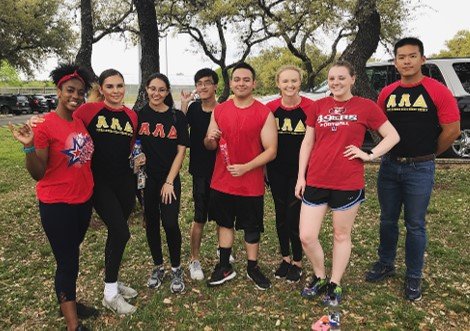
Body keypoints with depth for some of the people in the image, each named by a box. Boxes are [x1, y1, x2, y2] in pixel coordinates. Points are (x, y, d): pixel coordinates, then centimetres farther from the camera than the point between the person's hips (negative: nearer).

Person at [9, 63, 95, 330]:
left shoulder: (81, 121, 3)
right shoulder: (44, 126, -16)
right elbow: (38, 174, -16)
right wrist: (29, 147, -29)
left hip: (84, 200, 7)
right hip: (57, 205, -7)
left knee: (72, 254, 21)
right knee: (67, 261, 3)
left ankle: (68, 303, 41)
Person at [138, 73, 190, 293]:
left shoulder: (177, 117, -2)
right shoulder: (139, 115, 1)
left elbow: (181, 151, -3)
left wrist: (169, 182, -8)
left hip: (170, 180, -2)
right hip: (146, 179, 2)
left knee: (170, 224, -7)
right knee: (151, 223, 10)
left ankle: (176, 269, 14)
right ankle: (158, 267, 29)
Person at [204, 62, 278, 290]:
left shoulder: (265, 114, -9)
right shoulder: (219, 111, 3)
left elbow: (271, 150, -13)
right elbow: (210, 146, 9)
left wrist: (245, 167, -25)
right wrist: (210, 139, -15)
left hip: (251, 184, -3)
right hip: (221, 182, 4)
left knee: (252, 228, 11)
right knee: (224, 223, 16)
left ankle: (252, 268, 31)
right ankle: (225, 267, 33)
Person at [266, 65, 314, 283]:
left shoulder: (310, 107, -9)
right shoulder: (270, 108, -1)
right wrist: (263, 169, 5)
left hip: (300, 170, -3)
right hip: (277, 171, 3)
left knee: (294, 216, 0)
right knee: (281, 215, 13)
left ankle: (297, 262, 22)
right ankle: (285, 258, 32)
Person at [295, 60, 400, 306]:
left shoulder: (365, 107, 0)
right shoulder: (318, 106, 7)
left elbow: (393, 136, 5)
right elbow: (307, 143, 9)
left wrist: (369, 155, -7)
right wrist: (301, 176, 4)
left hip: (348, 184, -2)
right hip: (315, 182, 3)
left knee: (341, 235, 11)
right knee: (306, 237, 1)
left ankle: (335, 284, 29)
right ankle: (319, 277, 26)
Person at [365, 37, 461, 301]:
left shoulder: (438, 91, -8)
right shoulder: (387, 93, 5)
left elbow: (452, 130, -7)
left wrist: (429, 153, 2)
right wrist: (393, 148, 6)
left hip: (420, 169, -4)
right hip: (389, 166, 4)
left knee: (415, 225, 6)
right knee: (388, 220, 15)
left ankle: (414, 277, 22)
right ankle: (386, 264, 33)